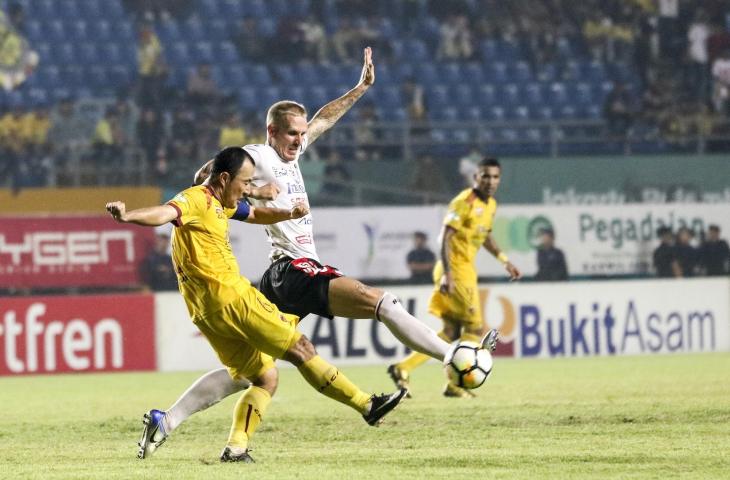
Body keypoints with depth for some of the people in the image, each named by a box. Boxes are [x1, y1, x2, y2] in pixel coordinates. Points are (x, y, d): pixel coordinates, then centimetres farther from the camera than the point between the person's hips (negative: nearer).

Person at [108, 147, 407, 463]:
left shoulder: (221, 203, 17)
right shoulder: (196, 200, -13)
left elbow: (255, 215, 32)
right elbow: (165, 213, -32)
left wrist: (288, 213, 12)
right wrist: (128, 216, -53)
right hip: (231, 298, -10)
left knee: (266, 377, 13)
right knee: (301, 349, -1)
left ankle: (235, 447, 0)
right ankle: (367, 405, 5)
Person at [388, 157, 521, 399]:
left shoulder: (490, 205, 13)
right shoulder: (465, 202, -15)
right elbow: (445, 237, -21)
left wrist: (504, 261, 25)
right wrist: (447, 274, -29)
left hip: (466, 271, 9)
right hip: (455, 272, -9)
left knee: (451, 333, 8)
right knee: (476, 328, -6)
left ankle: (403, 368, 7)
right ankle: (455, 385, 1)